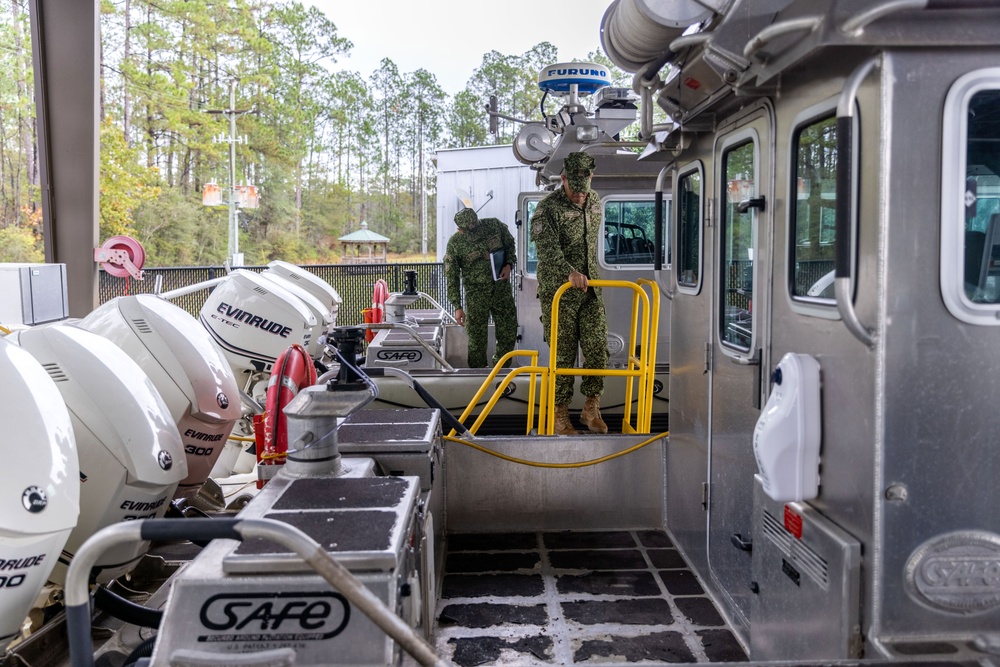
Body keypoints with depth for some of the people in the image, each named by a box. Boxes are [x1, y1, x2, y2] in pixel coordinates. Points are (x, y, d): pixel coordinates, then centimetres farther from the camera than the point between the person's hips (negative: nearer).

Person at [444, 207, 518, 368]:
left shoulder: (494, 225, -6)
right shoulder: (455, 243, -13)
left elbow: (510, 243, 13)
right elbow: (452, 277, -8)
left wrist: (509, 264, -5)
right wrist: (457, 307, -11)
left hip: (502, 289, 3)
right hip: (476, 296, -3)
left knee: (509, 334, 7)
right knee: (477, 339, 0)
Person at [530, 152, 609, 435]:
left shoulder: (595, 202, 10)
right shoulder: (547, 208, -12)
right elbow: (548, 248, -26)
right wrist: (570, 272, -42)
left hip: (590, 290, 5)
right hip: (558, 292, -5)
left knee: (597, 348, 0)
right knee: (563, 354, 0)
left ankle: (591, 409, 15)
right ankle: (560, 413, 12)